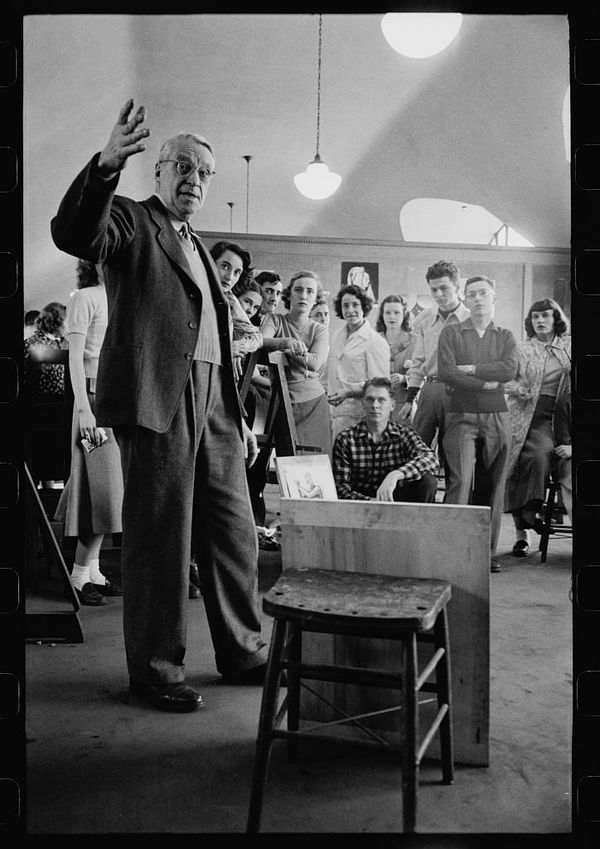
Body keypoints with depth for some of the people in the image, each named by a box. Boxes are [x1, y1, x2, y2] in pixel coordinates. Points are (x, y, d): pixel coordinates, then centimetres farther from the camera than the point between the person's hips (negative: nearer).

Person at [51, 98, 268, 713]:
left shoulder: (197, 247, 25)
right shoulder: (132, 221, 3)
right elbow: (71, 234, -20)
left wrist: (238, 415, 20)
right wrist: (107, 164, -35)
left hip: (212, 401, 8)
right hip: (157, 398, -8)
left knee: (235, 534, 11)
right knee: (160, 540, -2)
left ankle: (243, 655, 24)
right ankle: (155, 670, 12)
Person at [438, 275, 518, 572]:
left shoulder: (506, 337, 12)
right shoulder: (451, 333, 5)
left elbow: (510, 370, -8)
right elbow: (446, 373, -9)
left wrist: (470, 369, -10)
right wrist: (486, 384, -9)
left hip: (496, 418, 3)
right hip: (462, 416, -3)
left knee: (494, 485, 4)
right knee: (460, 480, -14)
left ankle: (488, 550, 12)